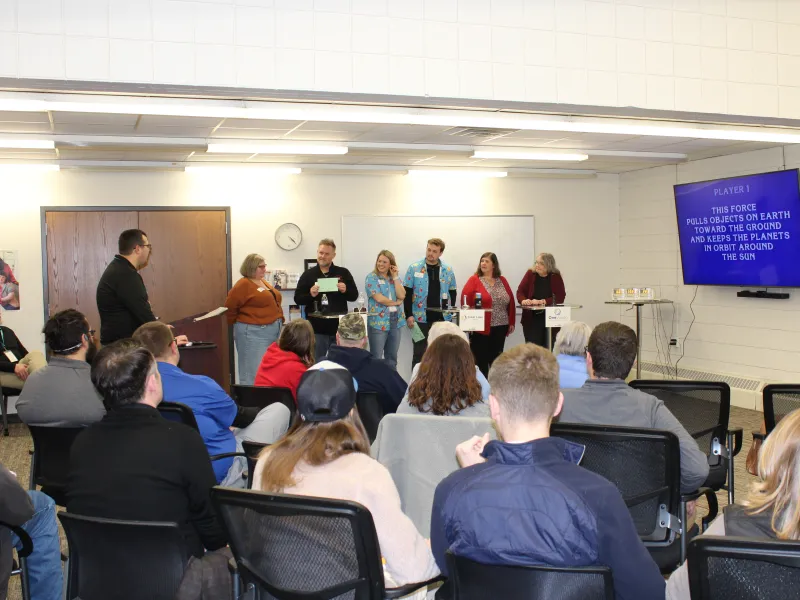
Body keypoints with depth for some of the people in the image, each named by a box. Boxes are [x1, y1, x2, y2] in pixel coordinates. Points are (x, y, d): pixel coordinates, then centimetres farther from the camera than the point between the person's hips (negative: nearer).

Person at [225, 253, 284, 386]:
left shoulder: (264, 283, 16)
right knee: (255, 371, -7)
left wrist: (279, 321, 17)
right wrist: (240, 324, 0)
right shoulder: (243, 284, -10)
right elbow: (230, 306, -11)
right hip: (253, 333, -9)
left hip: (273, 331, 9)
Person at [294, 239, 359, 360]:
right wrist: (310, 295, -17)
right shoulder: (308, 275, 4)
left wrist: (345, 290, -15)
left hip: (339, 327, 1)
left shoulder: (343, 273, 5)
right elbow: (298, 299, 1)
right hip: (318, 329, -1)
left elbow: (354, 295, 5)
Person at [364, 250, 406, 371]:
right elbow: (379, 298, -15)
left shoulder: (396, 278, 11)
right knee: (376, 358, -2)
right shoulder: (371, 278, -4)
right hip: (379, 322, -5)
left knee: (392, 358, 12)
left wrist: (395, 277, -4)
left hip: (396, 320, 5)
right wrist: (395, 303, -2)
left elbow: (402, 296, -4)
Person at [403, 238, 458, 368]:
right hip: (421, 318, -2)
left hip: (442, 319, 2)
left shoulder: (448, 270, 3)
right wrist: (409, 315, -8)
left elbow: (452, 293, 10)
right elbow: (407, 293, -3)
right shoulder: (414, 268, -3)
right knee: (419, 353, 6)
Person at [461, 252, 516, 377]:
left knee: (496, 360, 10)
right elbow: (465, 301, -9)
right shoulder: (474, 280, -2)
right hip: (481, 328, -4)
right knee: (480, 360, -1)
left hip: (500, 328, 4)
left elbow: (511, 301, 13)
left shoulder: (502, 280, 10)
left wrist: (512, 322, 9)